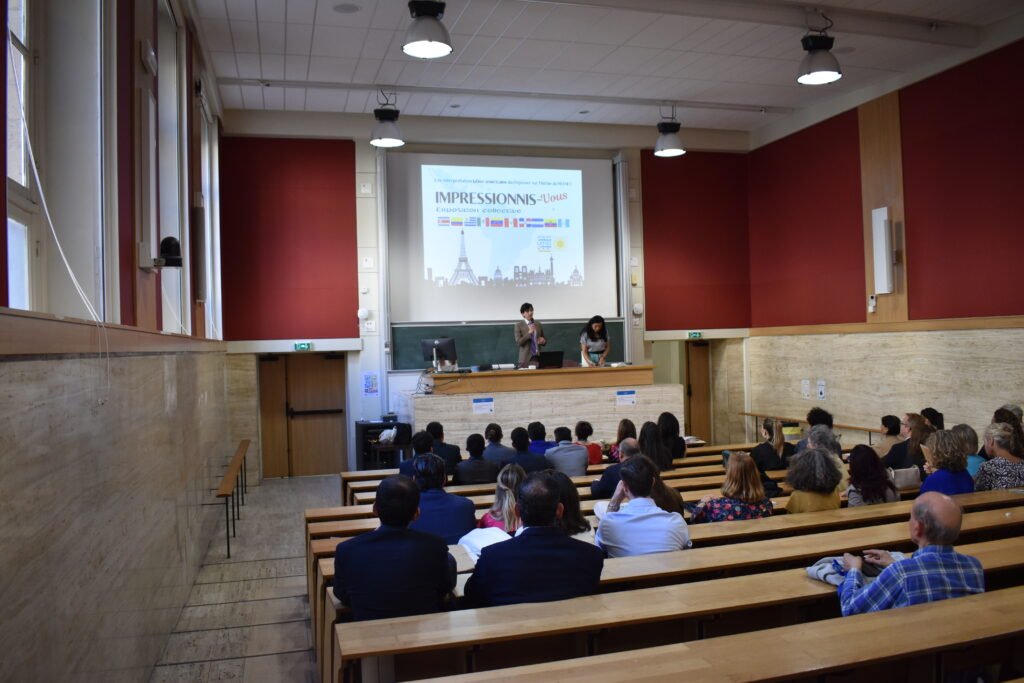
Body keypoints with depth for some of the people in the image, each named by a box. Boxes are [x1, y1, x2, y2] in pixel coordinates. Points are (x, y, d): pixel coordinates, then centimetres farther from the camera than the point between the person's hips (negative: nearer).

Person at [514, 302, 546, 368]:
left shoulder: (538, 324, 13)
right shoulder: (519, 325, 0)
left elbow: (544, 341, 20)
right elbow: (518, 342, -9)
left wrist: (543, 341, -4)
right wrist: (529, 332, -16)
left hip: (537, 357, 3)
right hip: (526, 358, -3)